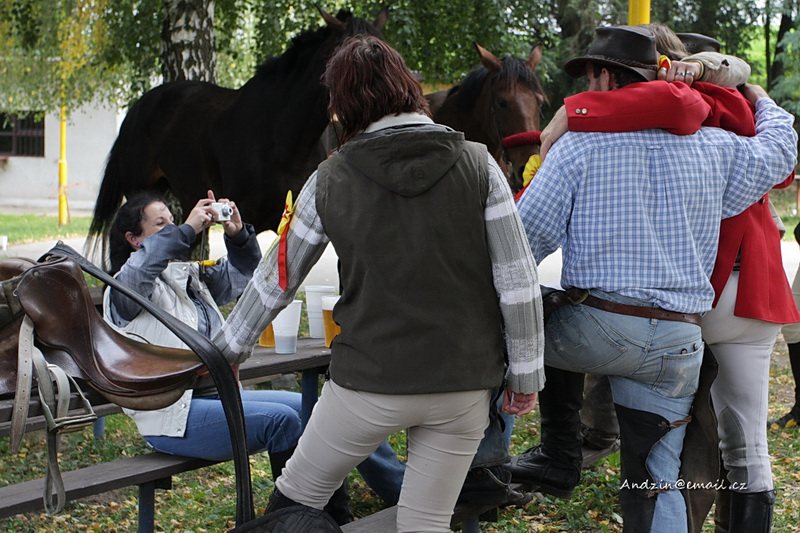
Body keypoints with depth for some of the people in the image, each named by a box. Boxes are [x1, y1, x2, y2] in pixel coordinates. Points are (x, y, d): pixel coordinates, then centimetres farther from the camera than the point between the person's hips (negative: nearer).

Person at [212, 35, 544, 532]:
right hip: (463, 384, 1)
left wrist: (228, 348, 22)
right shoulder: (477, 165, -4)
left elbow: (278, 277, 7)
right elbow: (517, 281, -6)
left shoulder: (332, 180, -3)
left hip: (370, 383, -1)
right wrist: (525, 373, 5)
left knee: (298, 493, 19)